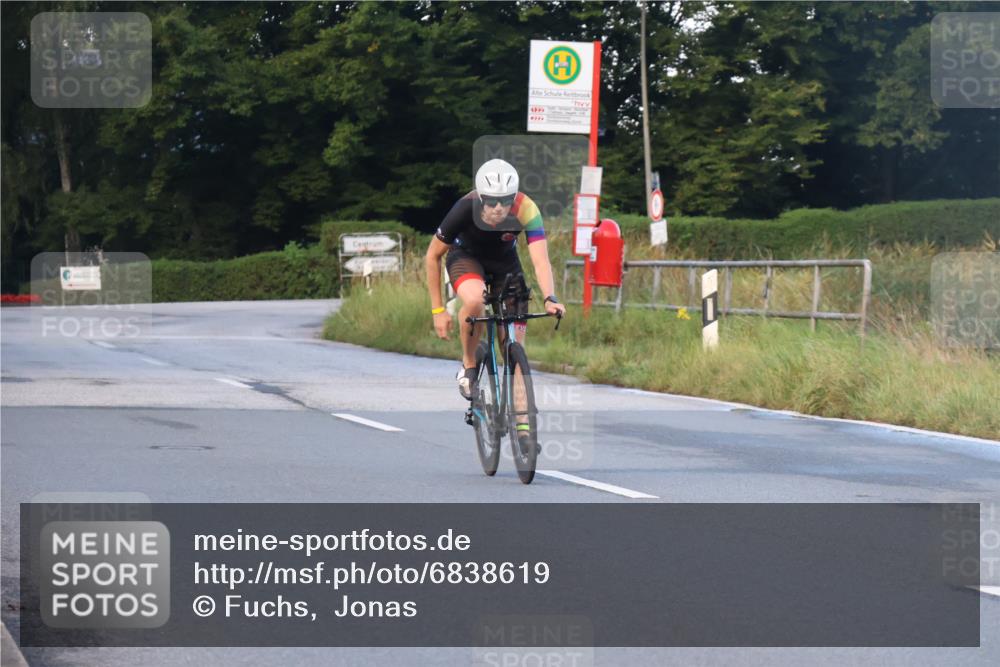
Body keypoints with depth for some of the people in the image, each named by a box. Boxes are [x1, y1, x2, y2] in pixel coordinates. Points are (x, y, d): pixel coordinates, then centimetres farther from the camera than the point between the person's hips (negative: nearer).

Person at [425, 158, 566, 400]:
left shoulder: (526, 211, -33)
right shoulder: (465, 210, -33)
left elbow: (540, 260, -40)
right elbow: (433, 255, -19)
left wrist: (550, 299, -58)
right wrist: (438, 310, -19)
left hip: (504, 261, 2)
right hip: (466, 256, -2)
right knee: (475, 300, -36)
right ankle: (468, 365, -12)